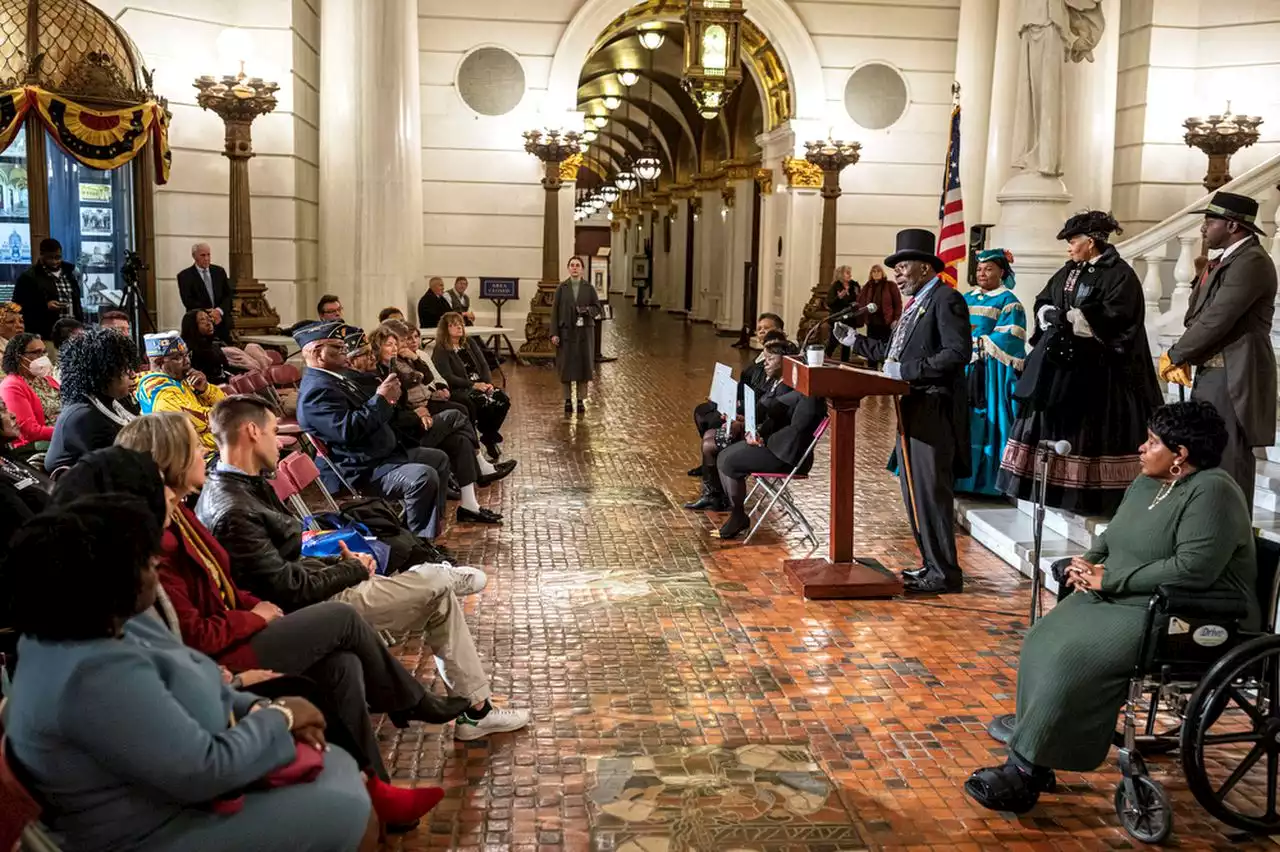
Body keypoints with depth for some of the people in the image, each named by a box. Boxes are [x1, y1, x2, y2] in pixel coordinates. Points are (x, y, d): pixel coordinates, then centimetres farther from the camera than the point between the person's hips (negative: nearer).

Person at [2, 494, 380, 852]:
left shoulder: (97, 629, -2)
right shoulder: (98, 675, -33)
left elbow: (182, 690, 10)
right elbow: (205, 771, -29)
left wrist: (260, 708, -4)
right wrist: (280, 717, -14)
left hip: (177, 780, 10)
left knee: (338, 765, 12)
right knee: (350, 815, -8)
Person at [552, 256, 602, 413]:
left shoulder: (589, 287, 4)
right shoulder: (562, 288, 2)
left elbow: (597, 307, 7)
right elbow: (555, 311, 0)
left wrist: (587, 310, -16)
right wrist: (554, 333, -7)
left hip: (584, 331, 0)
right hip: (566, 331, 0)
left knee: (584, 365, 1)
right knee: (566, 365, 0)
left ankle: (582, 400, 10)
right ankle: (568, 400, 11)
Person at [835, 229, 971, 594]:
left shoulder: (945, 300, -11)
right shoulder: (915, 304, 19)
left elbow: (958, 352, -21)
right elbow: (895, 353, 18)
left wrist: (906, 370, -22)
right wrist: (855, 340, 15)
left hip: (933, 411, -10)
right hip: (911, 409, 10)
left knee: (931, 491, -6)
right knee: (914, 491, 14)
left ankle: (944, 573, 2)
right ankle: (931, 563, 24)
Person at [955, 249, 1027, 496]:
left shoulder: (1008, 302, -1)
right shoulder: (967, 299, 17)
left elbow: (1008, 339, -12)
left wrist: (976, 342, -13)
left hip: (991, 373, -6)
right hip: (964, 368, 6)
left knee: (985, 423, -7)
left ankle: (985, 478, -2)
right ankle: (961, 473, 8)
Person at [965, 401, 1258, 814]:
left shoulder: (1211, 492, -16)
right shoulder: (1146, 483, 13)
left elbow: (1193, 569, -25)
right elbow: (1112, 535, 24)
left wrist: (1109, 579, -19)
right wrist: (1089, 562, 0)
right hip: (1123, 598, 9)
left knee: (1079, 657, -27)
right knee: (1043, 641, -11)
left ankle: (1025, 771, -20)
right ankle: (1031, 757, -13)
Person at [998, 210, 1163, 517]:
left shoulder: (1119, 274, -7)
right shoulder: (1068, 273, 16)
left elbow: (1114, 316, -19)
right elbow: (1042, 303, 14)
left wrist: (1068, 317, -17)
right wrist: (1051, 317, -8)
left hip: (1097, 369, -7)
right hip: (1060, 363, 8)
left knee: (1091, 428, -5)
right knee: (1057, 423, 5)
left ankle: (1092, 495, 0)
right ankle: (1059, 486, 10)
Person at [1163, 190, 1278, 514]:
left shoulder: (1251, 261, -15)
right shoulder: (1229, 259, 17)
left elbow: (1216, 319, -19)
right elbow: (1197, 316, 12)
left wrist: (1175, 356, -9)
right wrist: (1183, 355, -3)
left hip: (1233, 376, -10)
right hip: (1211, 373, 10)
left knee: (1229, 463, -5)